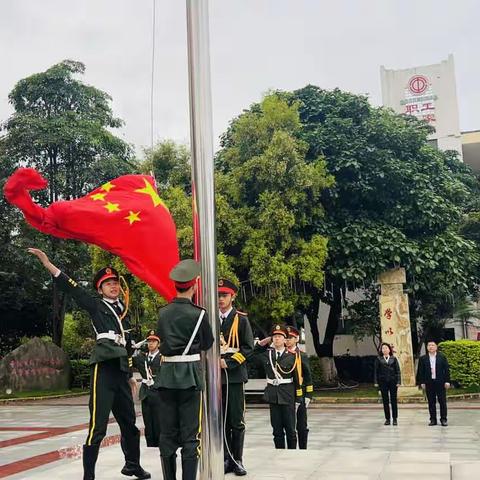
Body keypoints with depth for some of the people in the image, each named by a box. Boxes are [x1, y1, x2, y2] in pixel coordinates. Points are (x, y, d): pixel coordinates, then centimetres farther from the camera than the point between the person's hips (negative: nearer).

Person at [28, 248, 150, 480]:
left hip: (120, 370, 6)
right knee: (98, 426, -9)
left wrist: (130, 374, 22)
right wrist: (47, 263, -21)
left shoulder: (123, 310, 18)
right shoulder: (95, 305, 3)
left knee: (129, 422, 15)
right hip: (103, 367, -6)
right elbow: (72, 288, -10)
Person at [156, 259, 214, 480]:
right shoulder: (198, 313, -8)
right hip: (189, 374, -4)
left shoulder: (163, 312, 5)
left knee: (167, 433, 10)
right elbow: (208, 344, 5)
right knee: (190, 434, 0)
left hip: (166, 374, 4)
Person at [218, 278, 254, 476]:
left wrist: (228, 362, -13)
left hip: (235, 375, -3)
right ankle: (225, 459, 15)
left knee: (237, 421, 1)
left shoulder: (241, 319, 1)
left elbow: (248, 347, -4)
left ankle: (237, 460, 10)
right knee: (220, 421, 6)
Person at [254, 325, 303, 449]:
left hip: (287, 395, -2)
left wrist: (298, 399, -2)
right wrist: (267, 340, 8)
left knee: (290, 428, 3)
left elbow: (297, 379, -1)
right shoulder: (267, 353, 4)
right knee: (277, 428, 8)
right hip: (273, 395, 2)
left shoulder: (291, 356, -4)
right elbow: (256, 349, 24)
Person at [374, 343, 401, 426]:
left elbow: (398, 371, 3)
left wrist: (398, 381, -5)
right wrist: (376, 382, -2)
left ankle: (395, 419, 10)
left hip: (393, 381, 0)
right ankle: (387, 419, 12)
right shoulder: (378, 359, 4)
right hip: (383, 382, 0)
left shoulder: (394, 359, 5)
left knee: (394, 400, 2)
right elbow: (376, 371, 4)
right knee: (385, 401, 4)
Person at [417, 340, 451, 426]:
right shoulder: (423, 358, 4)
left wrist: (447, 381, -5)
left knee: (442, 402, 3)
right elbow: (420, 371, 4)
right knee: (431, 402, 5)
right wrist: (422, 382, -2)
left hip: (440, 382, -1)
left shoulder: (442, 357, 3)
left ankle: (443, 419, 11)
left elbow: (446, 369, 1)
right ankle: (433, 419, 12)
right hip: (429, 383, 1)